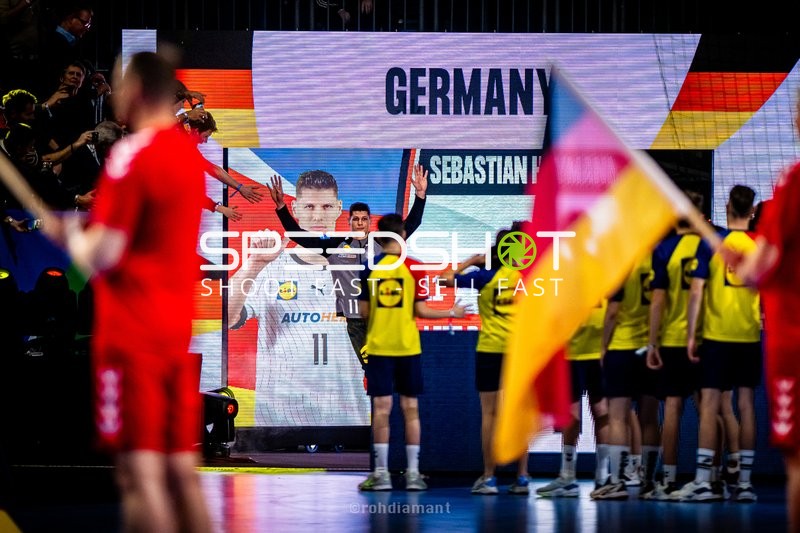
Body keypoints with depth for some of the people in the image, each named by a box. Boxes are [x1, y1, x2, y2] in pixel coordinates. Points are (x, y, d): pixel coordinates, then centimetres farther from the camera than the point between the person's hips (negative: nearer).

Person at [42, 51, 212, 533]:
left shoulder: (131, 155, -13)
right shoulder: (192, 154, 11)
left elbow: (102, 255, -16)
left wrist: (69, 236, 3)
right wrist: (88, 236, 19)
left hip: (130, 334, -8)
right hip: (179, 332, 8)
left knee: (141, 471, -7)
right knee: (183, 470, 10)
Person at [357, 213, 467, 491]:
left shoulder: (369, 268, -2)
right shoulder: (414, 267, -5)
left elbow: (364, 311, 0)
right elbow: (420, 311, -5)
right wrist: (452, 312, 9)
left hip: (379, 346, 0)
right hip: (408, 347, 0)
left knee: (381, 408, 0)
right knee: (410, 408, 6)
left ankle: (381, 473, -2)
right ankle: (413, 473, 7)